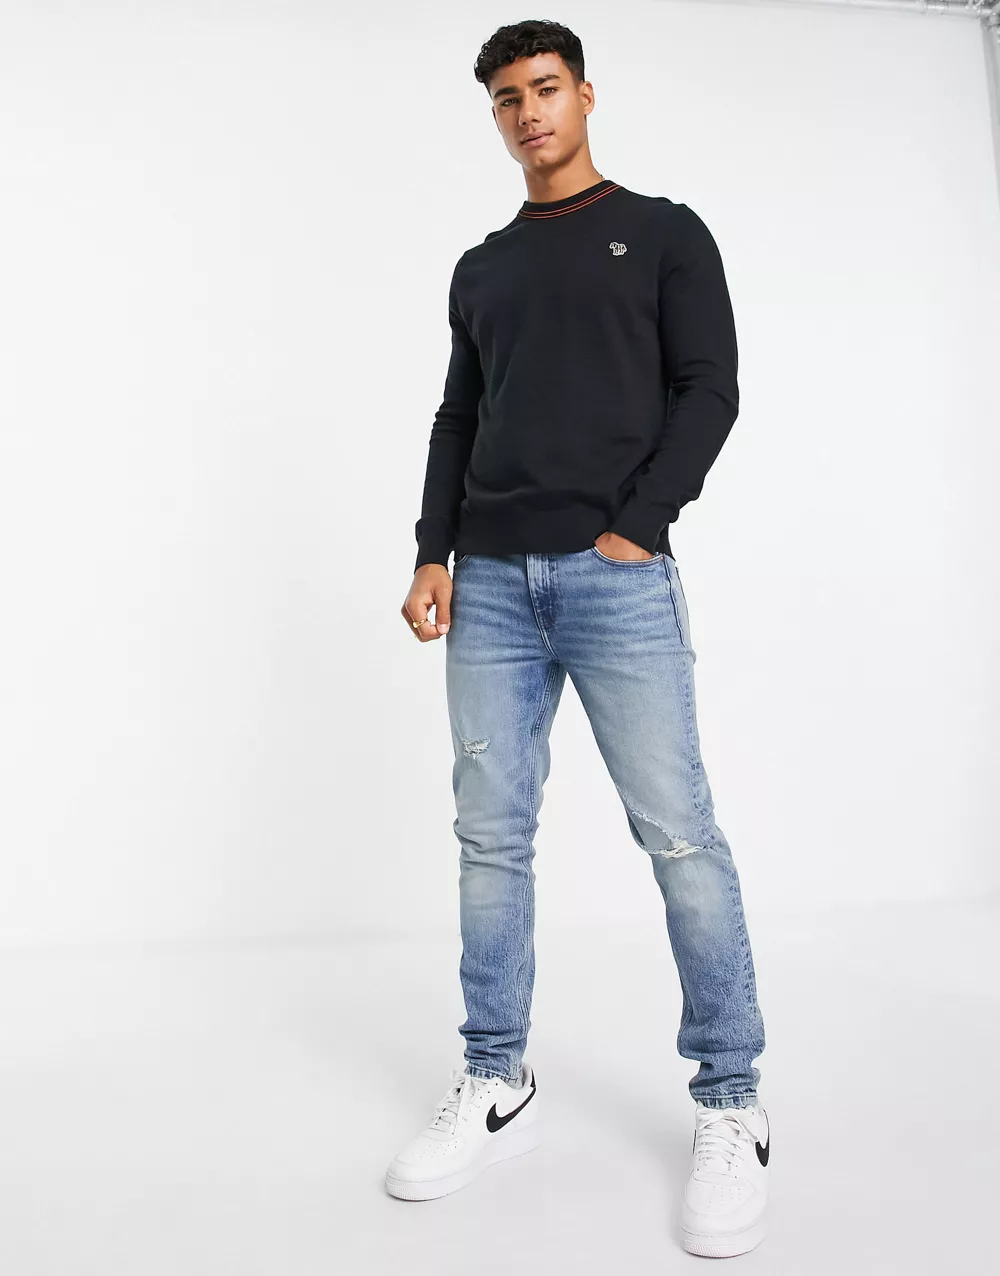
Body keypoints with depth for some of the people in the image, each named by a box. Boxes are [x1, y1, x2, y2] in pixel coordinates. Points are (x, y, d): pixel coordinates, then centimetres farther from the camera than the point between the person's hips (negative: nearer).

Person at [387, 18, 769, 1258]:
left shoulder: (665, 234, 10)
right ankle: (497, 1088, 17)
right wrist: (433, 554, 4)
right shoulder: (480, 268, 22)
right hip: (492, 583, 5)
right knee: (491, 838, 4)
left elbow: (708, 390, 0)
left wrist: (634, 528, -11)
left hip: (618, 580, -4)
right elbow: (458, 420, 18)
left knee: (678, 835, -6)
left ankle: (731, 1111, 8)